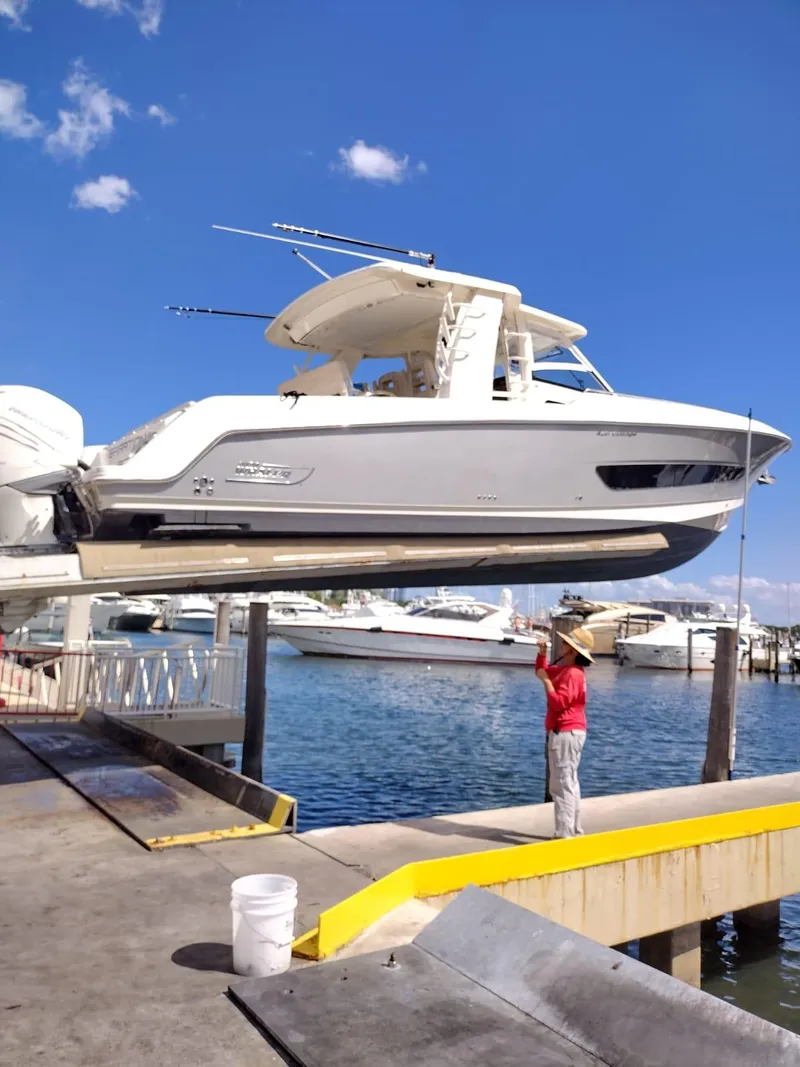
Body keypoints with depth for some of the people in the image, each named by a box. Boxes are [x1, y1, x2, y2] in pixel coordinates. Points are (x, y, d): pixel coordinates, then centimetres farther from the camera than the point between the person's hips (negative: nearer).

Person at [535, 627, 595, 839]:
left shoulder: (572, 674, -20)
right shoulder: (564, 669, 12)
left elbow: (558, 703, -25)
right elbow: (543, 671, 26)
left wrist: (546, 681, -15)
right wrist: (542, 653, 10)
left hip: (566, 733, -11)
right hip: (568, 732, 11)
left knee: (561, 784, -9)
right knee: (569, 782, 19)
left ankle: (565, 833, -7)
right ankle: (574, 829, 29)